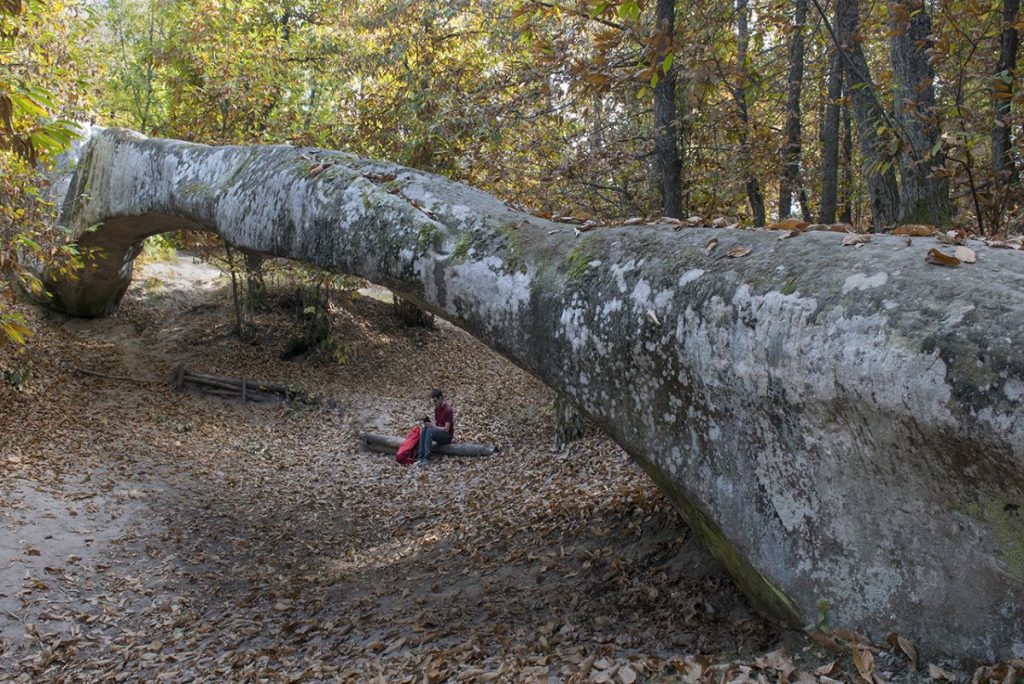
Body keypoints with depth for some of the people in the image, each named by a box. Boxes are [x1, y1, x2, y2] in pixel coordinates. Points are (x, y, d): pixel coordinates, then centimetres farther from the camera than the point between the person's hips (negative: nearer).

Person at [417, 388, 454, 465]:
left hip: (447, 436, -7)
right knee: (423, 429, -19)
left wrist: (432, 426, -26)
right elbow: (436, 423, 10)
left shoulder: (448, 409, -18)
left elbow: (446, 429, -21)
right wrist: (429, 422, -11)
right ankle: (421, 457, -27)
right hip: (438, 433, 7)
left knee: (430, 430, -31)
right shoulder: (437, 408, 6)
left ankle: (427, 458, -34)